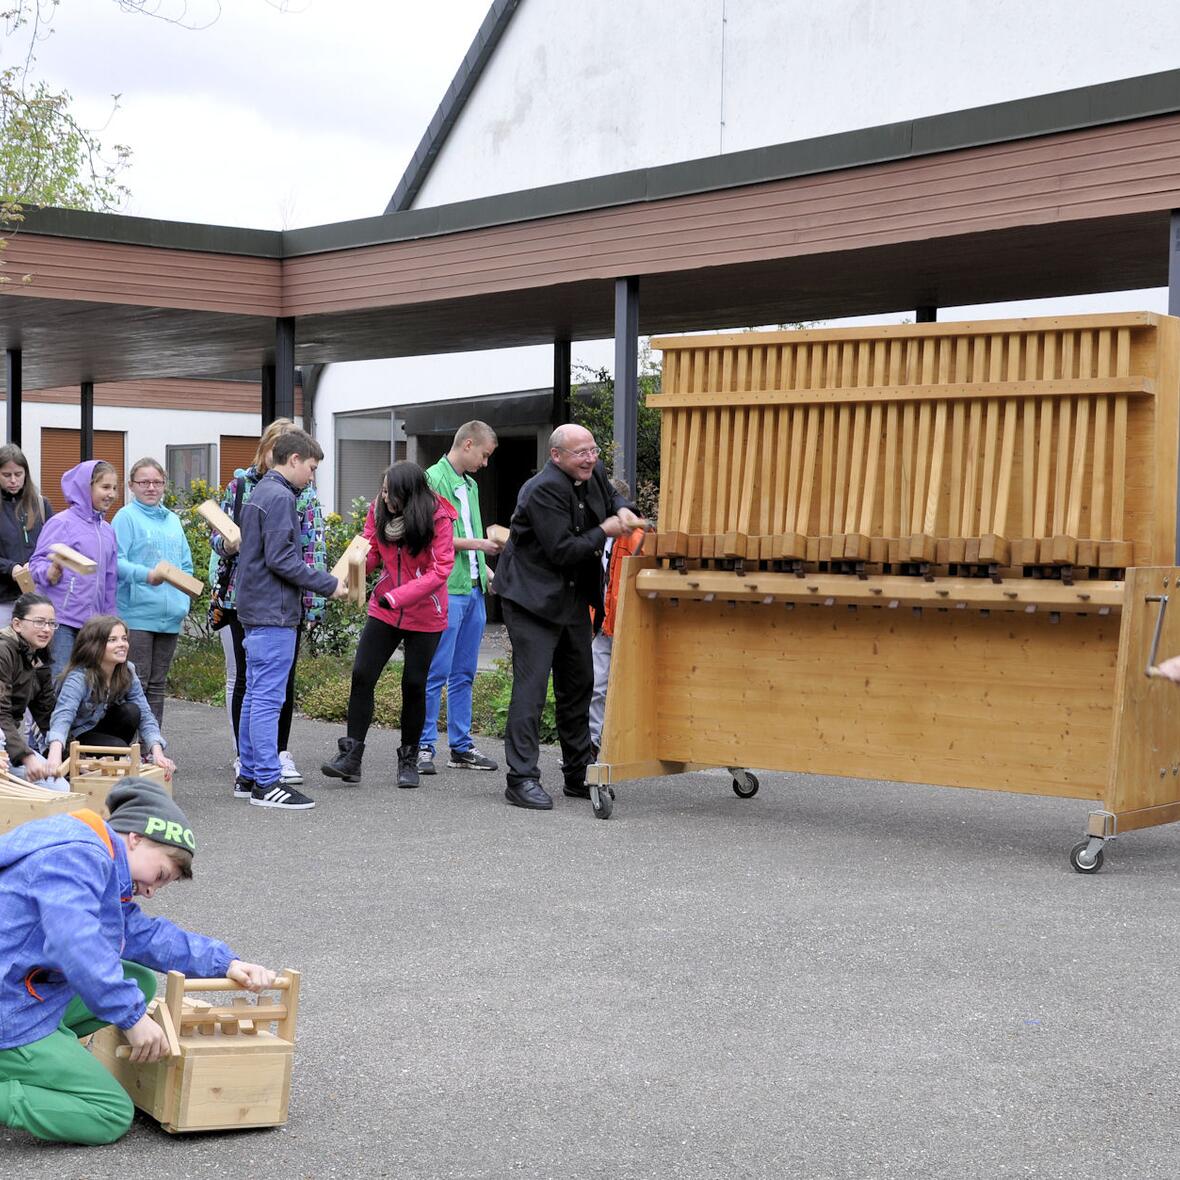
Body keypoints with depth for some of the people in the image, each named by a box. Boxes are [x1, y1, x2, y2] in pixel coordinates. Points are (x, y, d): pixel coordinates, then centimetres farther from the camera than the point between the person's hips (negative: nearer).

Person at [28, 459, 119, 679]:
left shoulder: (107, 531, 15)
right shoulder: (62, 523, -5)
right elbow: (37, 563, -9)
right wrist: (52, 572, -31)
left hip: (93, 623, 6)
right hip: (62, 620, -6)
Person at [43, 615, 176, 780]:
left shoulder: (127, 674, -12)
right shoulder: (78, 678, -29)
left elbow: (145, 716, -16)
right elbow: (62, 717, -45)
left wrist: (157, 753, -34)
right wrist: (55, 756, -65)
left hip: (98, 730, 6)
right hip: (71, 740, -6)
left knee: (131, 711, -21)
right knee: (117, 746, -30)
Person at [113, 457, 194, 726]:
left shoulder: (173, 520, 16)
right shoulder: (126, 517, -3)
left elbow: (187, 565, 20)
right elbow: (117, 562, -13)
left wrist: (183, 602, 6)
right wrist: (146, 575, -30)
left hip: (170, 614, 6)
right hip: (136, 613, -6)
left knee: (157, 685, 11)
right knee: (136, 684, -8)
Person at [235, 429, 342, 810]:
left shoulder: (259, 493, 18)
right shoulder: (280, 497, -14)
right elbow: (281, 559, -20)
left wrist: (322, 581, 17)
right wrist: (329, 585, -13)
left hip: (256, 609, 10)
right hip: (274, 612, -10)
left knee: (255, 695, 13)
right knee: (268, 698, -9)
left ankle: (248, 776, 18)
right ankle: (266, 783, -7)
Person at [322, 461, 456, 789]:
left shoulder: (438, 518, -19)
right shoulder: (379, 509, -6)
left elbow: (440, 569, -21)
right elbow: (371, 552, 1)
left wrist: (398, 596, -28)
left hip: (424, 616, -3)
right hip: (384, 610, 4)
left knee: (414, 684, 3)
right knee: (361, 675, -5)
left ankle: (408, 760, 19)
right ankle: (351, 756, 1)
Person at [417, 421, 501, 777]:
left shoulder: (470, 485, 18)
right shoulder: (432, 480, -8)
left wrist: (485, 570, 13)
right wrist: (475, 544, -12)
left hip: (473, 589, 8)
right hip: (446, 590, -8)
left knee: (464, 674, 12)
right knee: (436, 673, -6)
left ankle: (461, 746, 17)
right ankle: (424, 747, 0)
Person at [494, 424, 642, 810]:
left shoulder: (593, 474, 4)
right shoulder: (544, 489, -22)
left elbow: (610, 495, 27)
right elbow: (561, 551, -24)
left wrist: (622, 510, 4)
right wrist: (604, 532, -15)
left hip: (574, 597, 9)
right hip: (533, 597, -9)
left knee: (578, 684, 14)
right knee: (531, 684, -14)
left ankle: (578, 775, 24)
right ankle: (522, 778, -13)